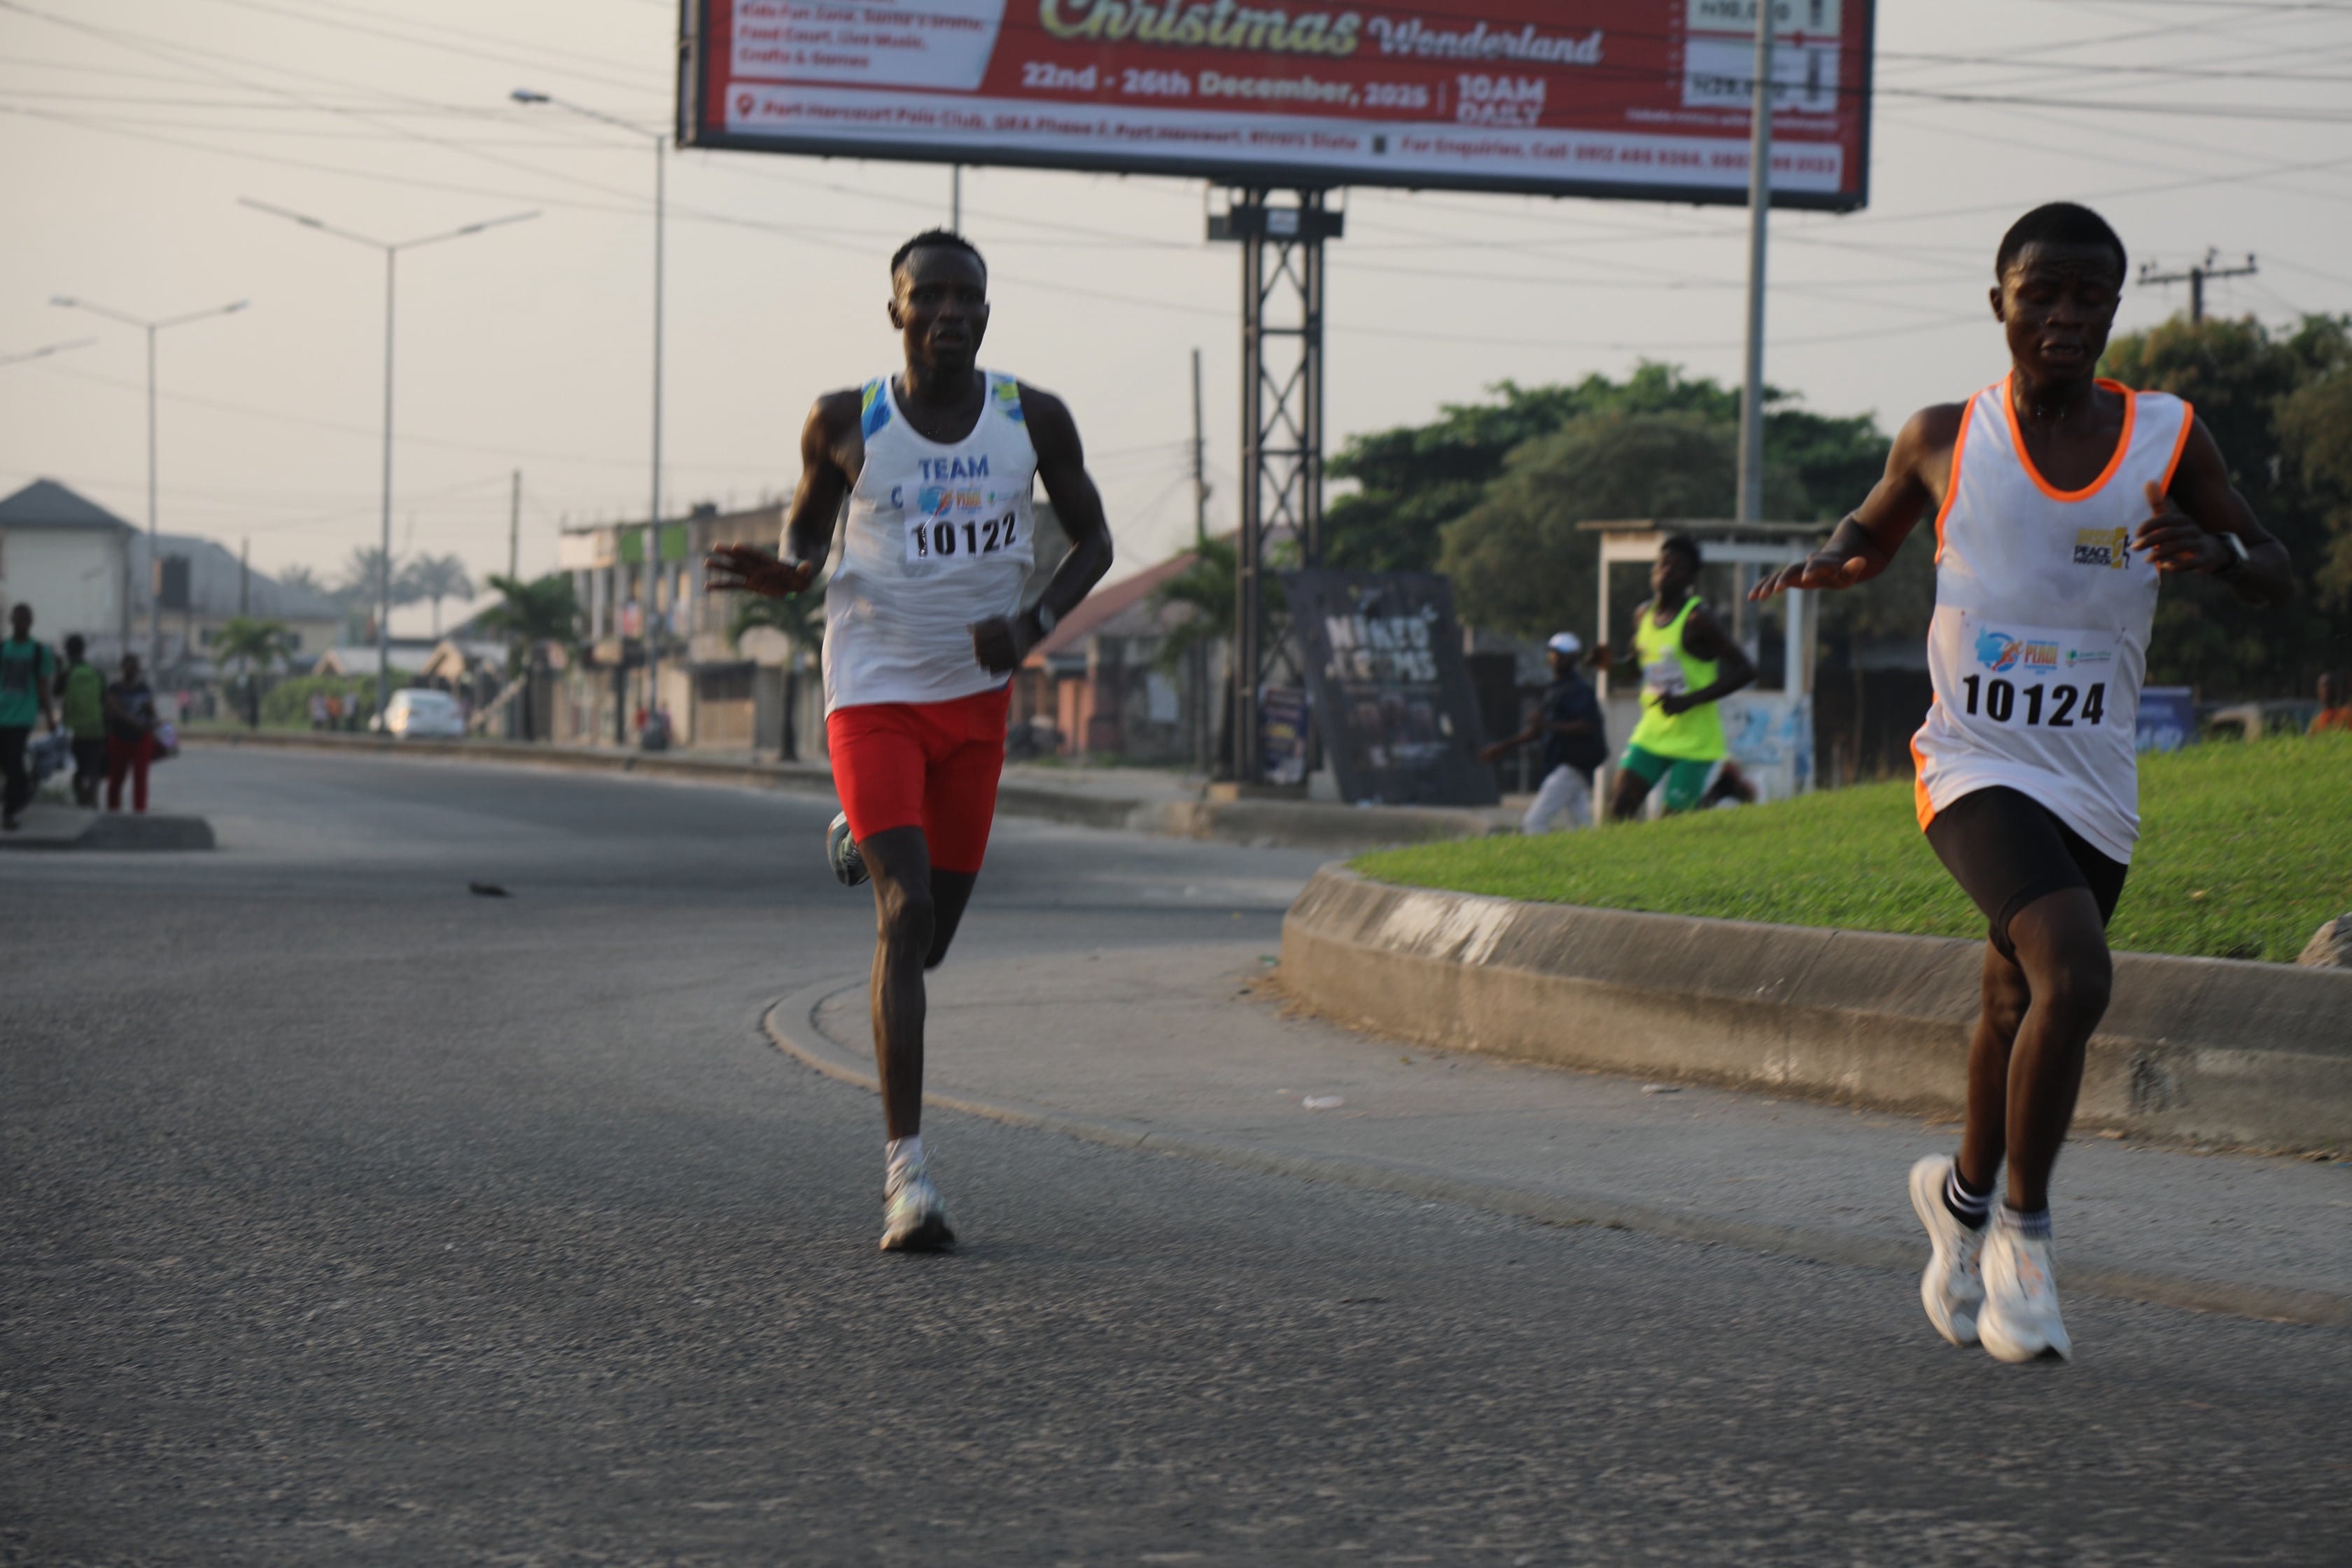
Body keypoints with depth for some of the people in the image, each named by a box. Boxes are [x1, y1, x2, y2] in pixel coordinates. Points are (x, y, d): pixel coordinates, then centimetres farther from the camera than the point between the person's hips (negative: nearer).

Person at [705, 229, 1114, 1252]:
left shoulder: (1033, 420, -4)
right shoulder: (846, 424, -8)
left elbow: (1092, 541, 6)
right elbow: (807, 525, 9)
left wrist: (1033, 626, -12)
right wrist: (787, 575, -15)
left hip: (976, 696, 3)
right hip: (874, 693, -3)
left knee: (930, 938, 13)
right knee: (906, 916, -19)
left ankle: (866, 842, 51)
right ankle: (906, 1172, -17)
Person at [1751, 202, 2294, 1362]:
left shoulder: (2168, 439, -1)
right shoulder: (1944, 441, -2)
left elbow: (2279, 582, 5)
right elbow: (1873, 532, 17)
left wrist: (2215, 552, -17)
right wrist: (1826, 565, -6)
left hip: (2096, 788, 3)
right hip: (1975, 770, -3)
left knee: (2017, 1008, 18)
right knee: (2073, 980, -24)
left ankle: (1962, 1191, 47)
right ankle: (2024, 1234, -7)